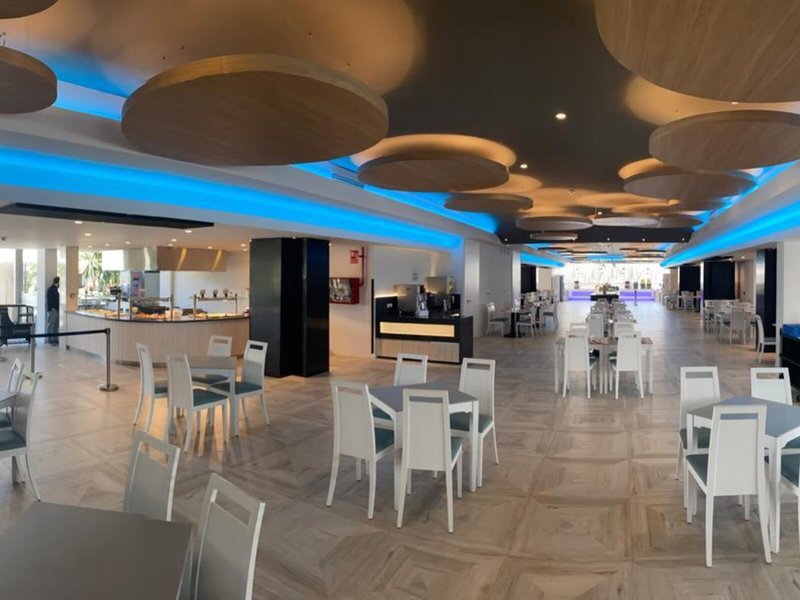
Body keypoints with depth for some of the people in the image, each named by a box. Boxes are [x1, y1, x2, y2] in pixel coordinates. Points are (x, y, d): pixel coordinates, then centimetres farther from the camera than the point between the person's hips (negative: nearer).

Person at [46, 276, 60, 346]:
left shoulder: (56, 289, 14)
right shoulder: (51, 289, -11)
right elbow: (49, 300, -17)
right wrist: (52, 308, -19)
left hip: (56, 309, 9)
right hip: (52, 310, -9)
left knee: (56, 325, 11)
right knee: (51, 325, -4)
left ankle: (55, 339, 16)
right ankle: (50, 340, 0)